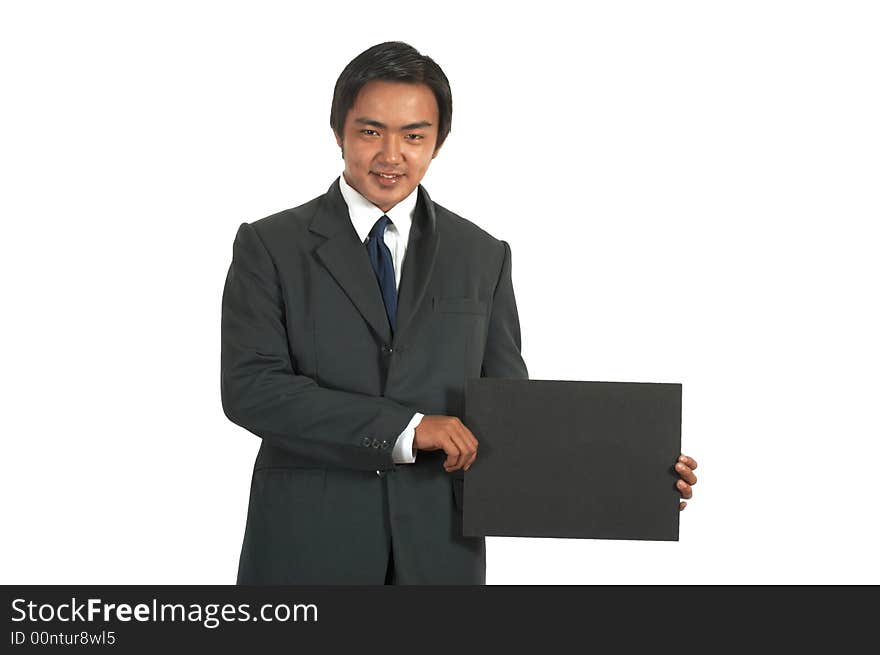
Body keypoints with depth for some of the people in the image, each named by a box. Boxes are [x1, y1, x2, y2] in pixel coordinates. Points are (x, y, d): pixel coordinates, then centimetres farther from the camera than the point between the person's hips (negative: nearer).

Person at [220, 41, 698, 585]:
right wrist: (405, 428, -21)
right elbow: (249, 387, -13)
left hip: (437, 551, 2)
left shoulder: (483, 258, 5)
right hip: (305, 547, -2)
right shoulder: (270, 247, -2)